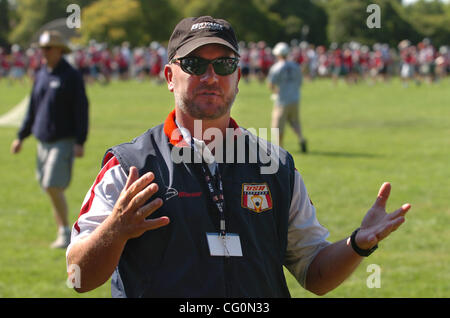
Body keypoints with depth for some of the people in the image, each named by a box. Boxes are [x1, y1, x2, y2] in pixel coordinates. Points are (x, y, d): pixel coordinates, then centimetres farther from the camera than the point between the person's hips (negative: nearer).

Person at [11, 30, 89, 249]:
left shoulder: (72, 76, -7)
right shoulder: (40, 75, 12)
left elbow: (81, 110, -10)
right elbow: (33, 109, 20)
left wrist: (80, 142, -16)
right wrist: (21, 137, 17)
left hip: (64, 141, -7)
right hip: (43, 141, 7)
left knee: (54, 187, -15)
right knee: (49, 188, 8)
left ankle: (65, 234, -5)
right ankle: (63, 233, 18)